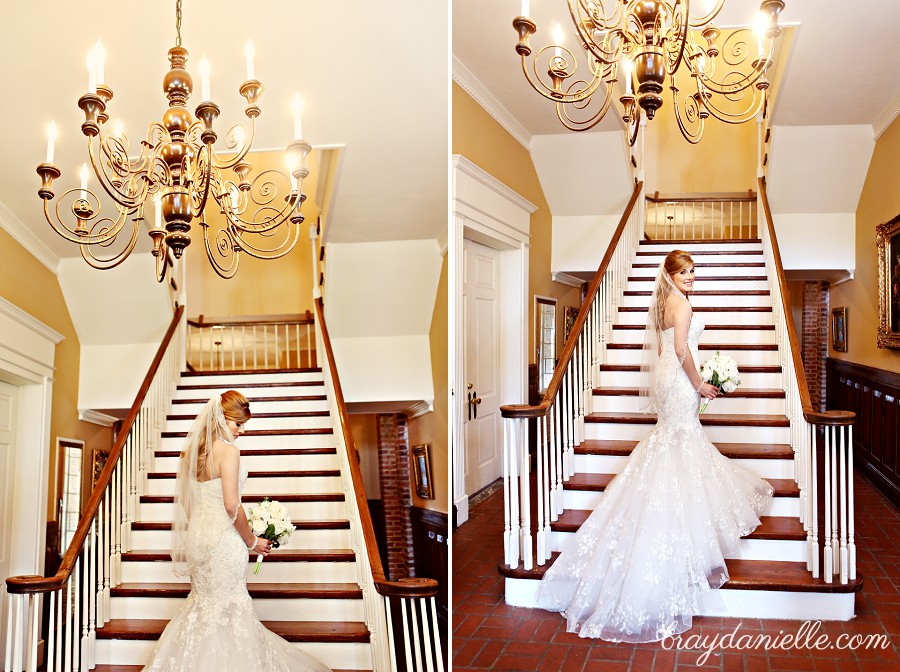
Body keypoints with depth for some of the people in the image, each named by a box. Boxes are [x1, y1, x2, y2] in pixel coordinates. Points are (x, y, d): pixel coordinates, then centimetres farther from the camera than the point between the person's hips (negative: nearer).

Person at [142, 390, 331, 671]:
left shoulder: (195, 450, 7)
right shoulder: (228, 450, -17)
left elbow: (189, 500, 12)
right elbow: (231, 505, -21)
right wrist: (252, 541, -10)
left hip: (196, 534, 8)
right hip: (222, 538, -8)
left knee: (204, 603, 19)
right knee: (229, 609, 4)